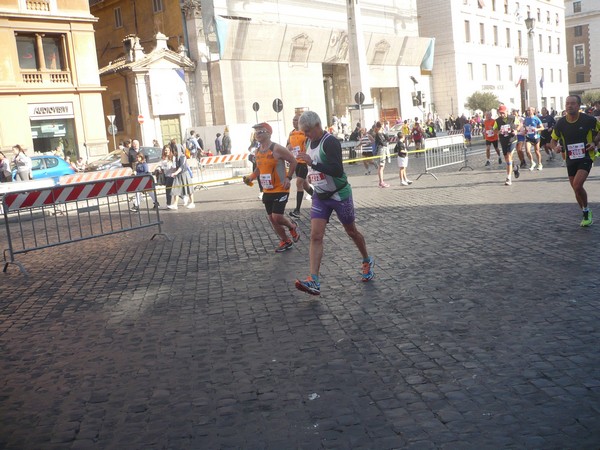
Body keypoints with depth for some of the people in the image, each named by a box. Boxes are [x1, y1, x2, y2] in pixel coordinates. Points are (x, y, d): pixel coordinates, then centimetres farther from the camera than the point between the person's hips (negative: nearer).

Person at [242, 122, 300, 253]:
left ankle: (292, 226, 19)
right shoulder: (258, 151, 8)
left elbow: (293, 161, -9)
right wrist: (251, 177, 3)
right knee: (272, 219, 9)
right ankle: (285, 241, 27)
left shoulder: (277, 149, -15)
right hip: (267, 191, 7)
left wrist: (288, 177, -17)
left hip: (280, 190, -7)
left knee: (277, 217, -14)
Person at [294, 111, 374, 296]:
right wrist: (310, 175, 11)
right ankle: (313, 282, -16)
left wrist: (312, 163, -33)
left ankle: (367, 262, 40)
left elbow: (338, 170, -30)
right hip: (320, 197, 6)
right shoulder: (310, 143, 7)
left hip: (339, 195, -6)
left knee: (351, 231, 12)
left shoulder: (330, 142, -20)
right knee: (315, 236, -9)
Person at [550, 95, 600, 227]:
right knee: (577, 190, 10)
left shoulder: (588, 120, -11)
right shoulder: (560, 123, -3)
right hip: (570, 160, 4)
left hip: (586, 158, -4)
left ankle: (587, 211, 0)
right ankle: (586, 216, 30)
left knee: (577, 185, -23)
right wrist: (555, 147, -14)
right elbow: (553, 140, 8)